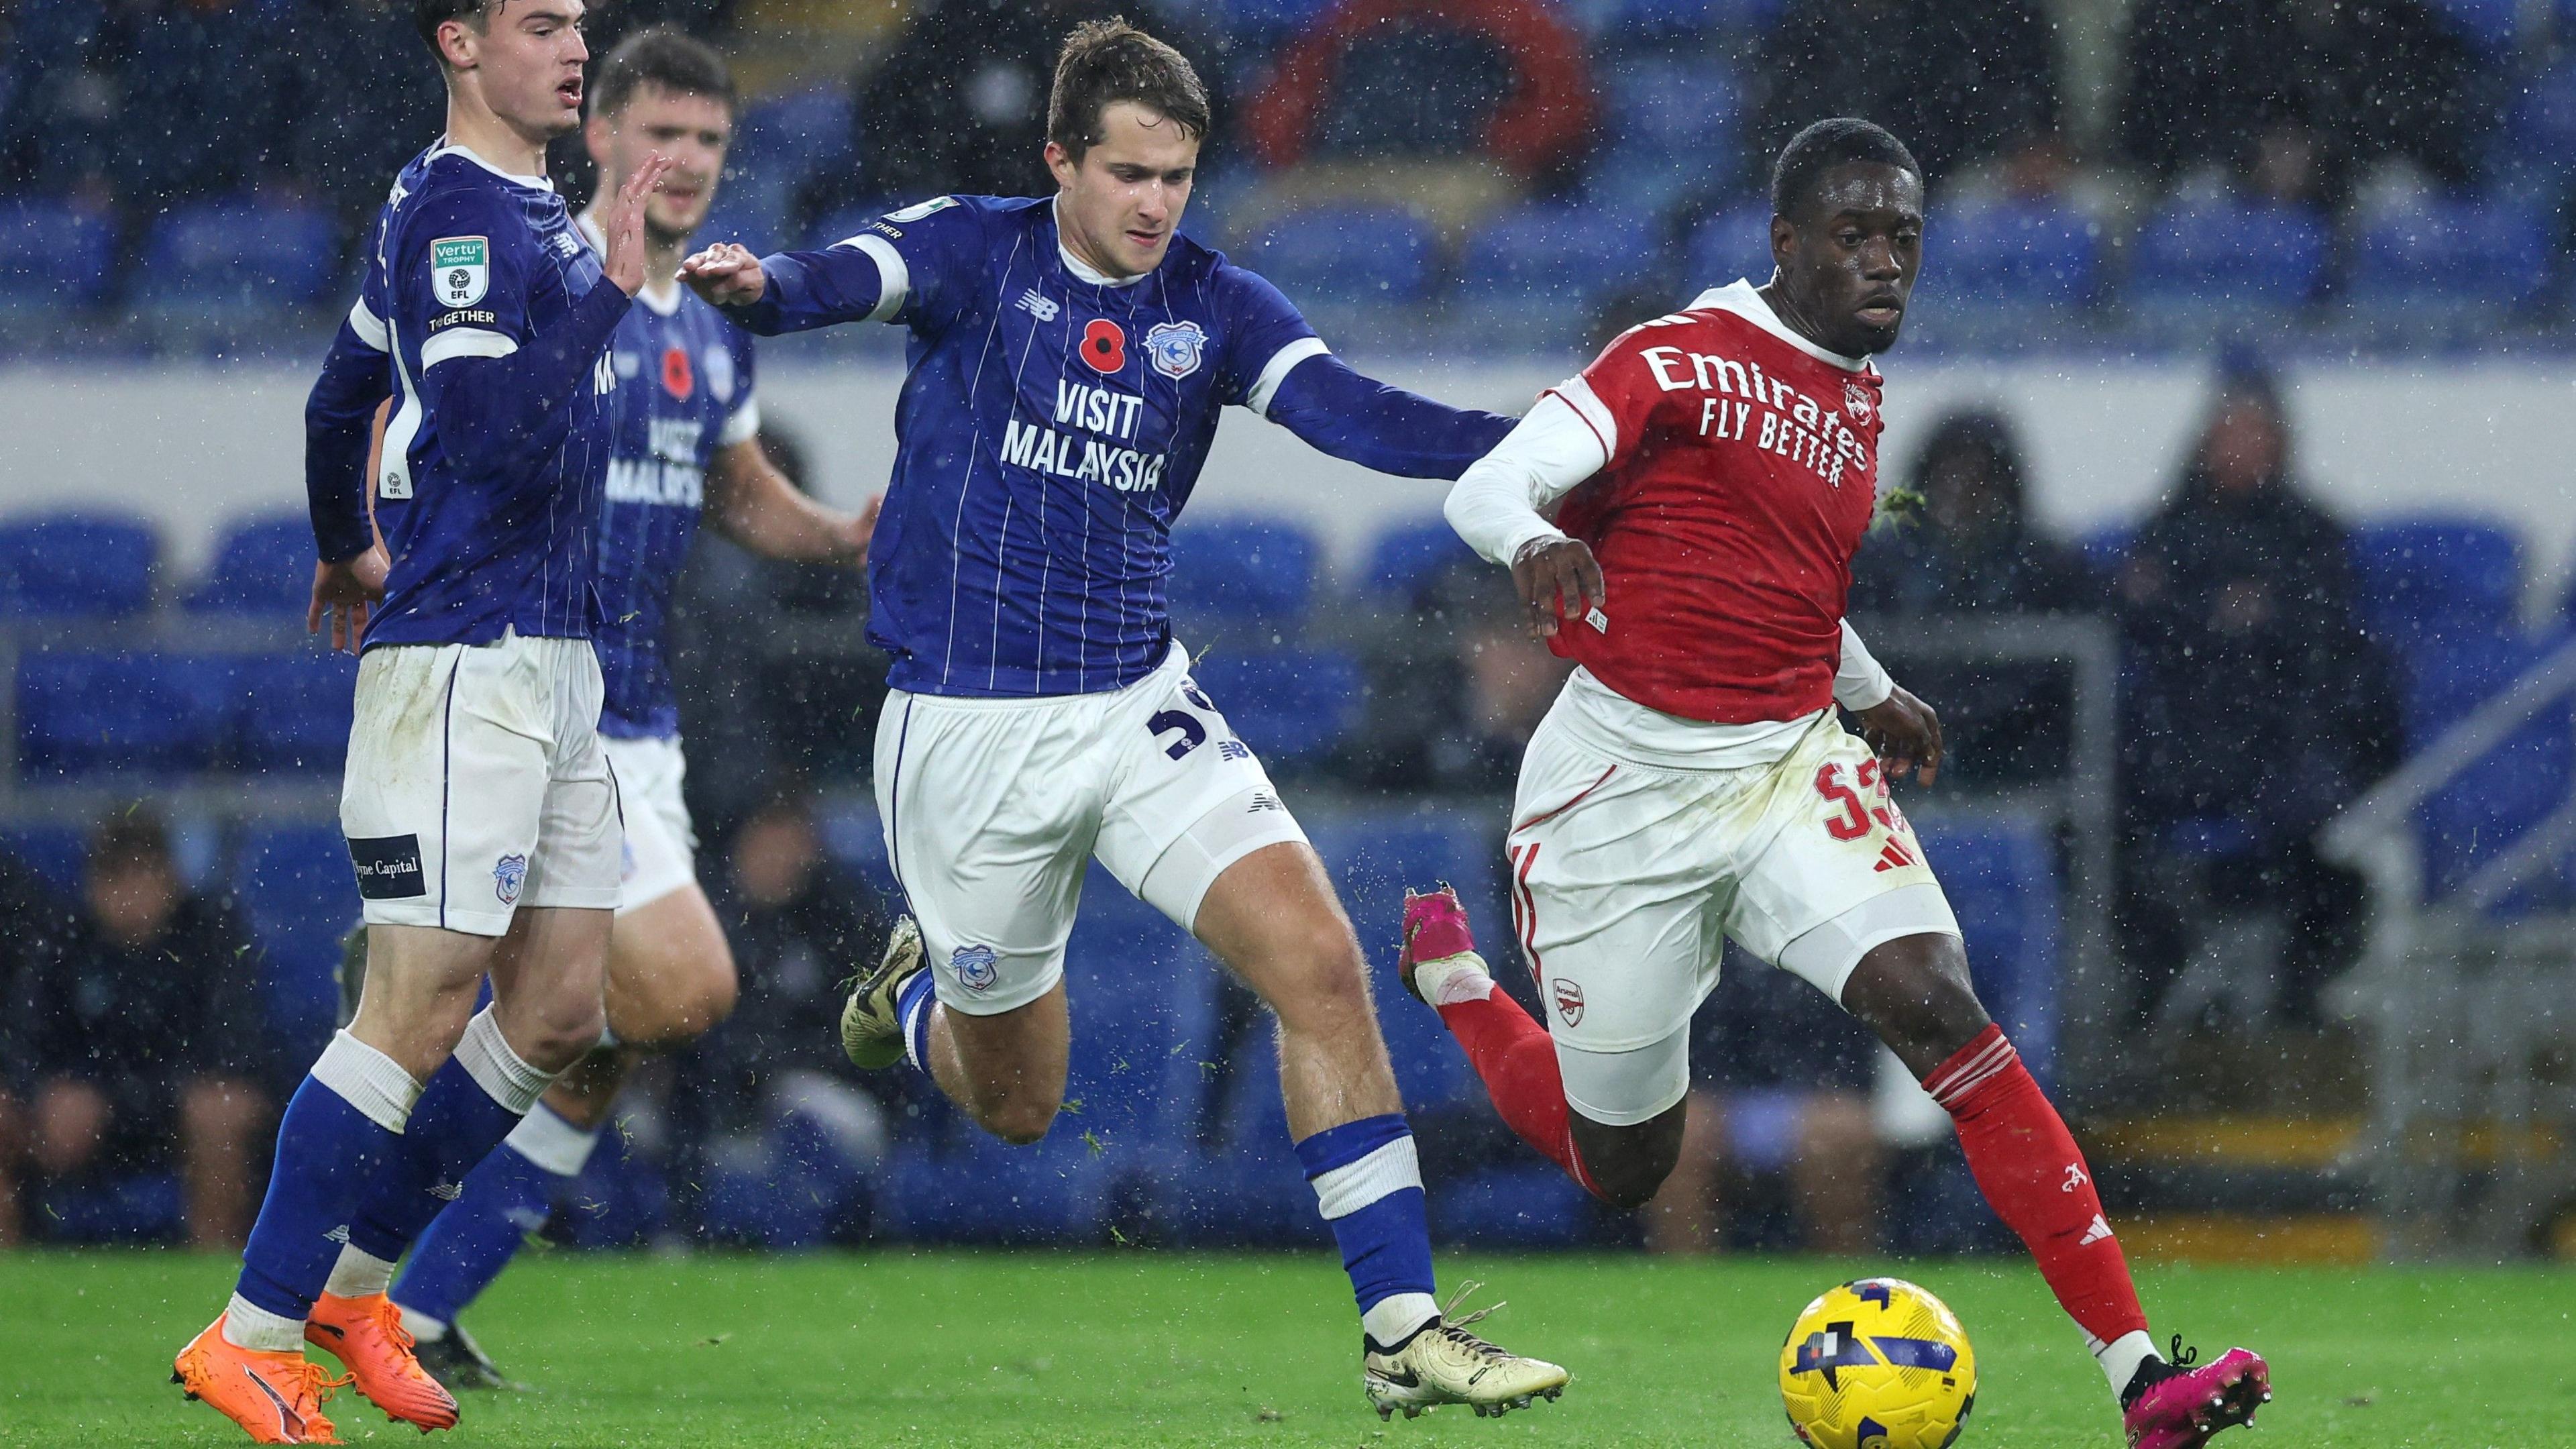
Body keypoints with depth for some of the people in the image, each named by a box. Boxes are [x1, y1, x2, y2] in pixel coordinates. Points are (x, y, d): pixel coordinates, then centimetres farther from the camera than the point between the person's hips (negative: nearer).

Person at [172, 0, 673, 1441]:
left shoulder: (528, 210, 16)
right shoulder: (447, 212, -13)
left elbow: (342, 401, 29)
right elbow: (500, 437, -25)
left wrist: (346, 553, 43)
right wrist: (612, 287, -22)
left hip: (552, 661, 10)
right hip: (463, 660, -10)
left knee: (558, 1012, 9)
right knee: (422, 1015, -10)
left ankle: (352, 1283, 18)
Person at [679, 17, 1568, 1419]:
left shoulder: (1215, 306, 0)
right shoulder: (975, 251, -6)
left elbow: (1347, 413, -13)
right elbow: (843, 281, -24)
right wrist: (756, 286, -49)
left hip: (1137, 706, 2)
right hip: (968, 729, -2)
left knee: (1317, 956, -19)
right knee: (1016, 1105, 9)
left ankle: (1400, 1327, -14)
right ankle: (920, 993, 47)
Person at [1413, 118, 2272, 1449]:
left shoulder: (1859, 395, 11)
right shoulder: (1684, 361, -11)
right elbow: (1486, 489, -19)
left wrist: (1869, 695, 39)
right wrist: (1533, 542, -41)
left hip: (1793, 766, 5)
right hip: (1627, 779, -5)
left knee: (1934, 1003, -22)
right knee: (1620, 1166, 7)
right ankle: (1447, 968, 41)